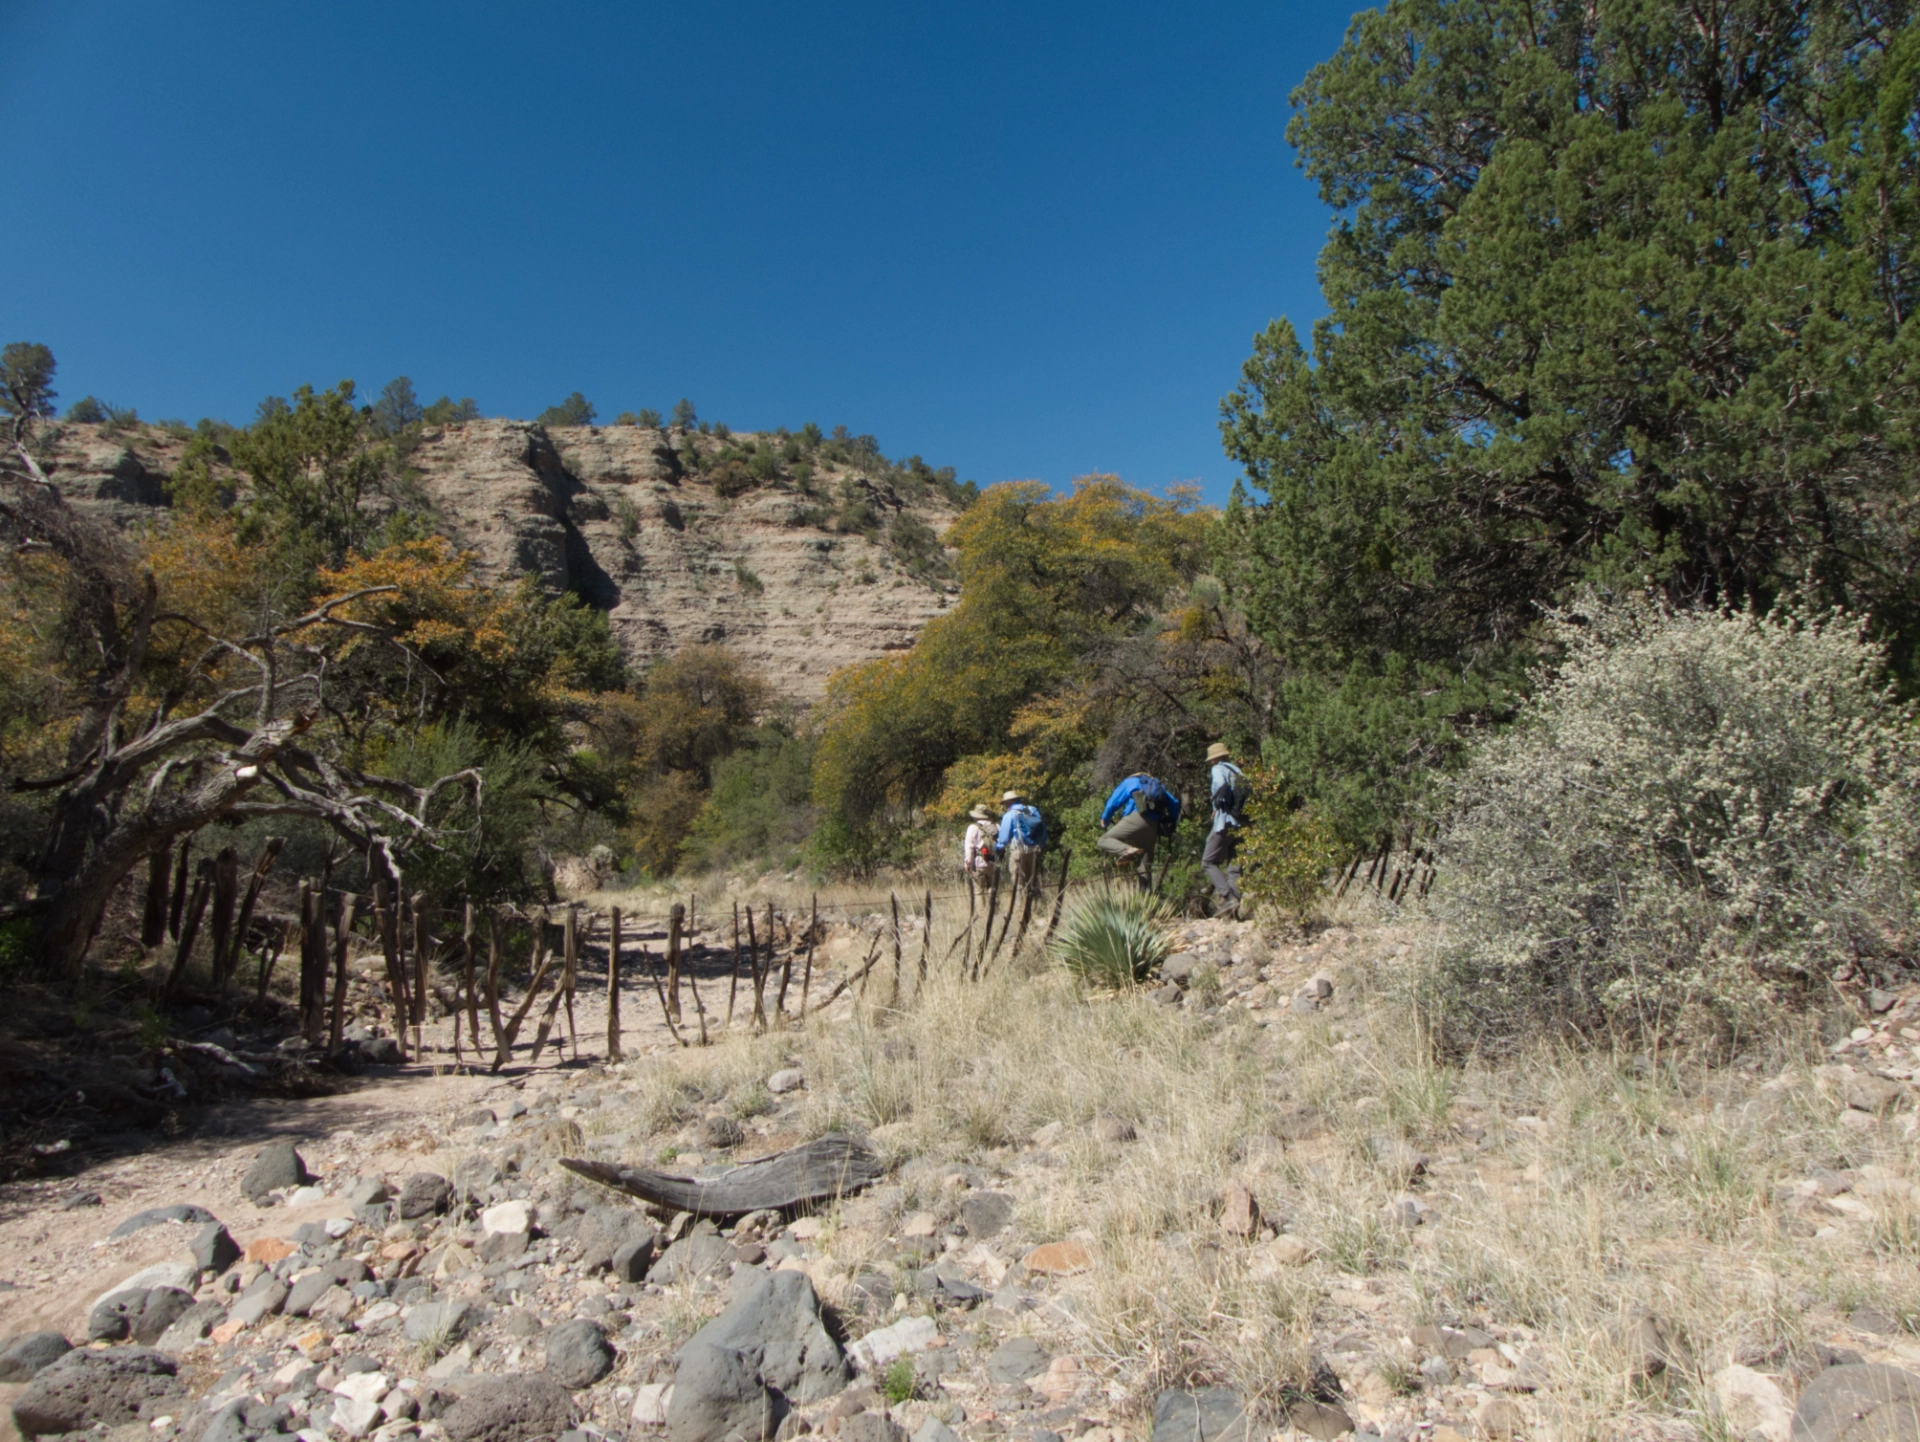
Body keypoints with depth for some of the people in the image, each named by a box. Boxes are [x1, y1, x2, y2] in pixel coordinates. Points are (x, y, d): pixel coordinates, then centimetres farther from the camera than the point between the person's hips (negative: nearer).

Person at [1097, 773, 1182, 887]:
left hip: (1136, 818, -5)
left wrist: (1105, 820, 29)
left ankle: (1127, 851, -35)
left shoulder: (1130, 781, 20)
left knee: (1104, 841, -8)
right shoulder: (1159, 786, 33)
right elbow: (1174, 803, 21)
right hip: (1153, 826, 5)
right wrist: (1171, 824, 27)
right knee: (1146, 866, 11)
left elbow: (1113, 803, 15)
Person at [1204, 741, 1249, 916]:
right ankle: (1235, 908, -2)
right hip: (1242, 824, 7)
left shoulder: (1218, 769, -1)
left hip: (1226, 822, -7)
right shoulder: (1238, 771, 21)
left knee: (1209, 861, 0)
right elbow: (1252, 794, 13)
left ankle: (1227, 898, -17)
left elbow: (1220, 785, -23)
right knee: (1234, 867, 8)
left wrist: (1216, 802, -7)